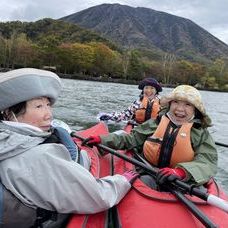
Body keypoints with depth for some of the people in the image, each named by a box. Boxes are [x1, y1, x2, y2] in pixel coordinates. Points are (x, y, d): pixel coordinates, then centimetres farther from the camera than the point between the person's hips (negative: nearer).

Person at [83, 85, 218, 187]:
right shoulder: (157, 122, 10)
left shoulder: (201, 132, 3)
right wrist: (103, 140, 1)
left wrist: (181, 171, -32)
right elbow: (133, 138, 11)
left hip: (182, 181, 0)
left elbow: (208, 162, -10)